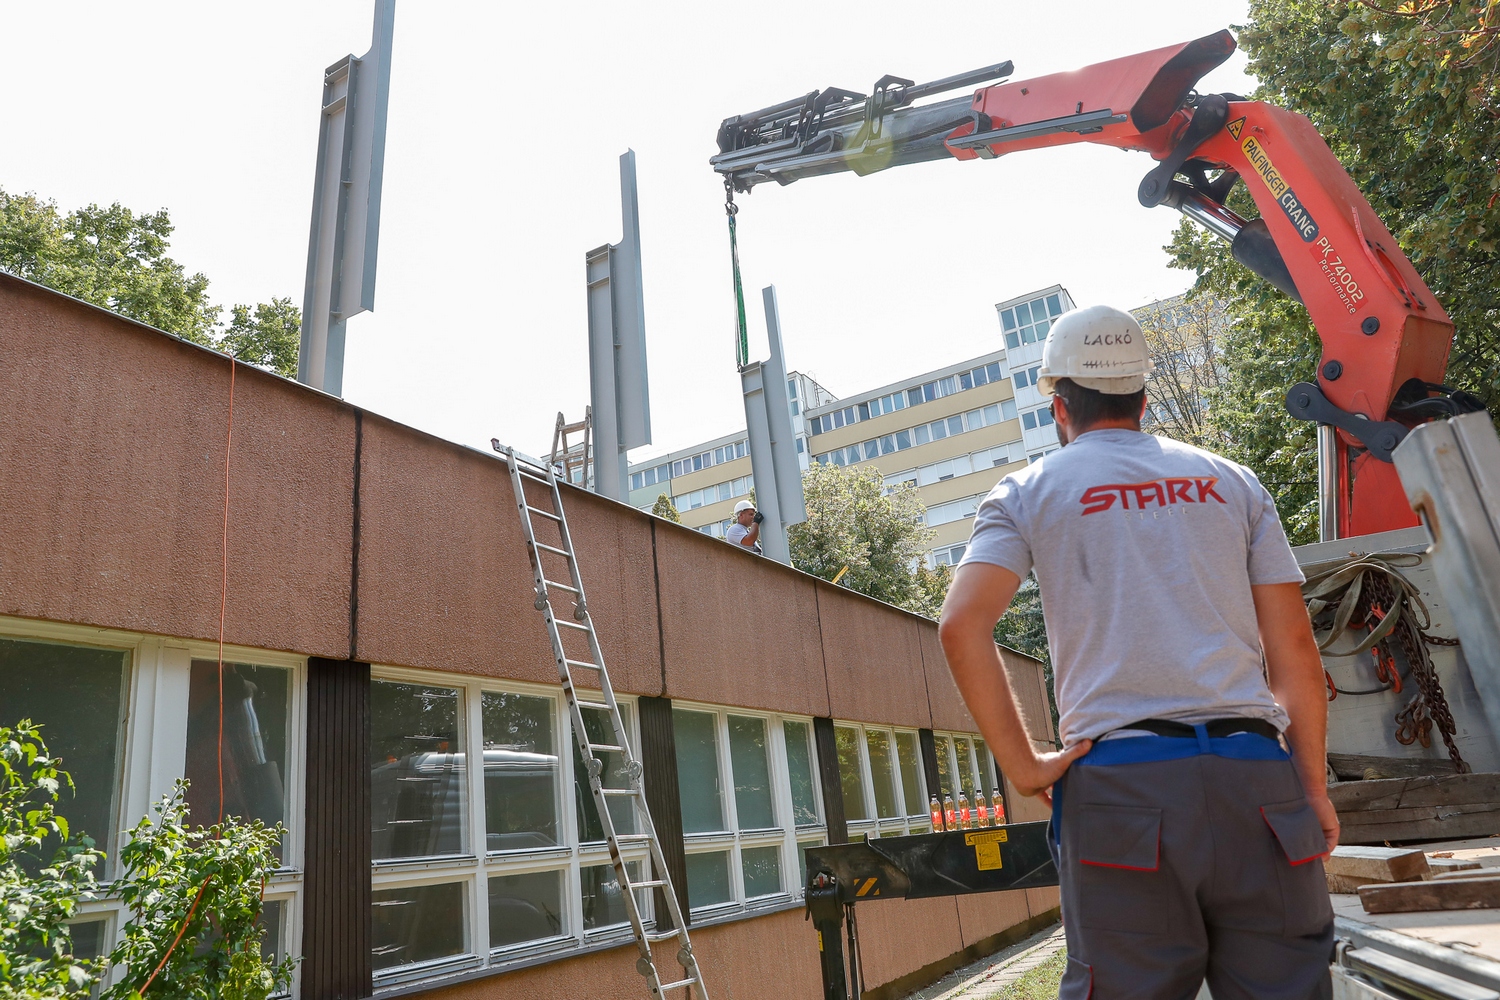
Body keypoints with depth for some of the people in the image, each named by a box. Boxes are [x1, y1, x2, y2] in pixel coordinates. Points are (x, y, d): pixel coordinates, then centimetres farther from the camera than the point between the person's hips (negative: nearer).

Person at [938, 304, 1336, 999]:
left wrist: (1023, 767, -3)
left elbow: (962, 625, -8)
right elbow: (1294, 649, 10)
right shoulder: (1231, 480, 15)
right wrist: (1314, 787, 15)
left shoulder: (1027, 492, 7)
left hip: (1119, 781, -2)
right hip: (1254, 771, 3)